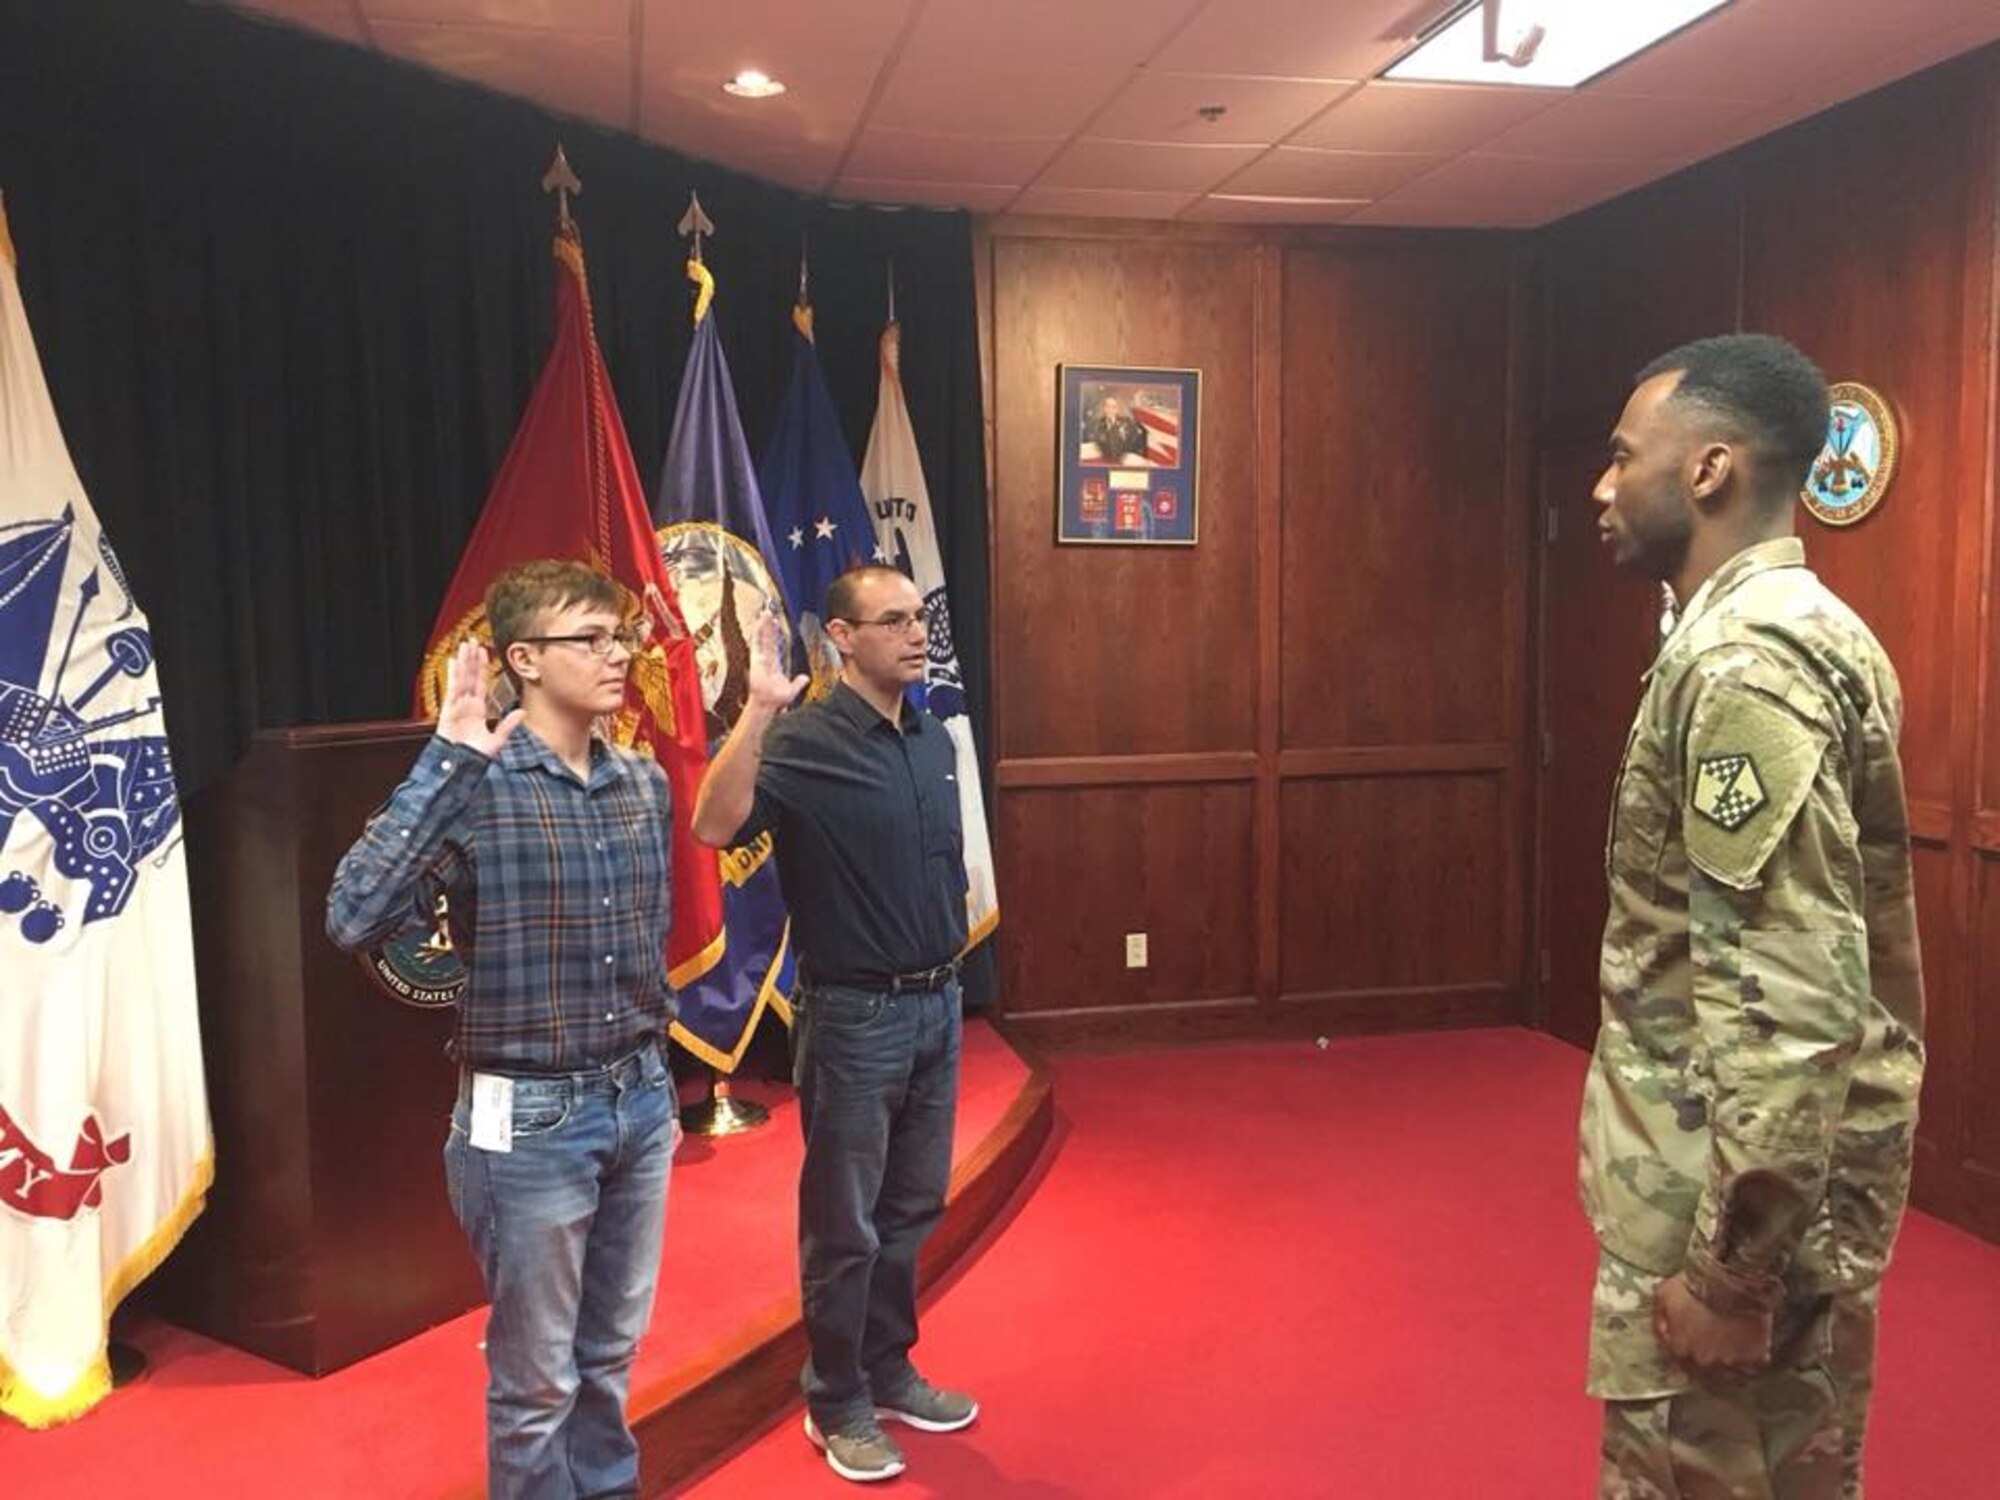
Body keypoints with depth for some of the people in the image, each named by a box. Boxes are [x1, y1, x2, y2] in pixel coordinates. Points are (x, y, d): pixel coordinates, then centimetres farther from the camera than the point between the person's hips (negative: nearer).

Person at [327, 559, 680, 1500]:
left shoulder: (643, 783, 3)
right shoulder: (475, 786, -16)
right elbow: (354, 918, -30)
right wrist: (445, 761, -30)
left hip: (641, 1102, 6)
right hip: (531, 1116, -6)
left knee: (611, 1352, 22)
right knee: (537, 1378, 11)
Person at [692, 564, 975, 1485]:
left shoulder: (934, 739, 6)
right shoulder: (805, 742, -16)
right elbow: (716, 826, -33)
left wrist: (948, 963, 15)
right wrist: (757, 710, -39)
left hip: (937, 1004, 7)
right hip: (855, 1015, -7)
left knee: (911, 1209, 19)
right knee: (845, 1225, 7)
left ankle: (888, 1373, 37)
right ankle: (836, 1406, 25)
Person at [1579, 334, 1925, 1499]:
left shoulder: (1743, 663, -21)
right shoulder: (1818, 636, 10)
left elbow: (1789, 1006, -27)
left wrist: (1727, 1270, -21)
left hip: (1742, 1203, -9)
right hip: (1820, 1186, 9)